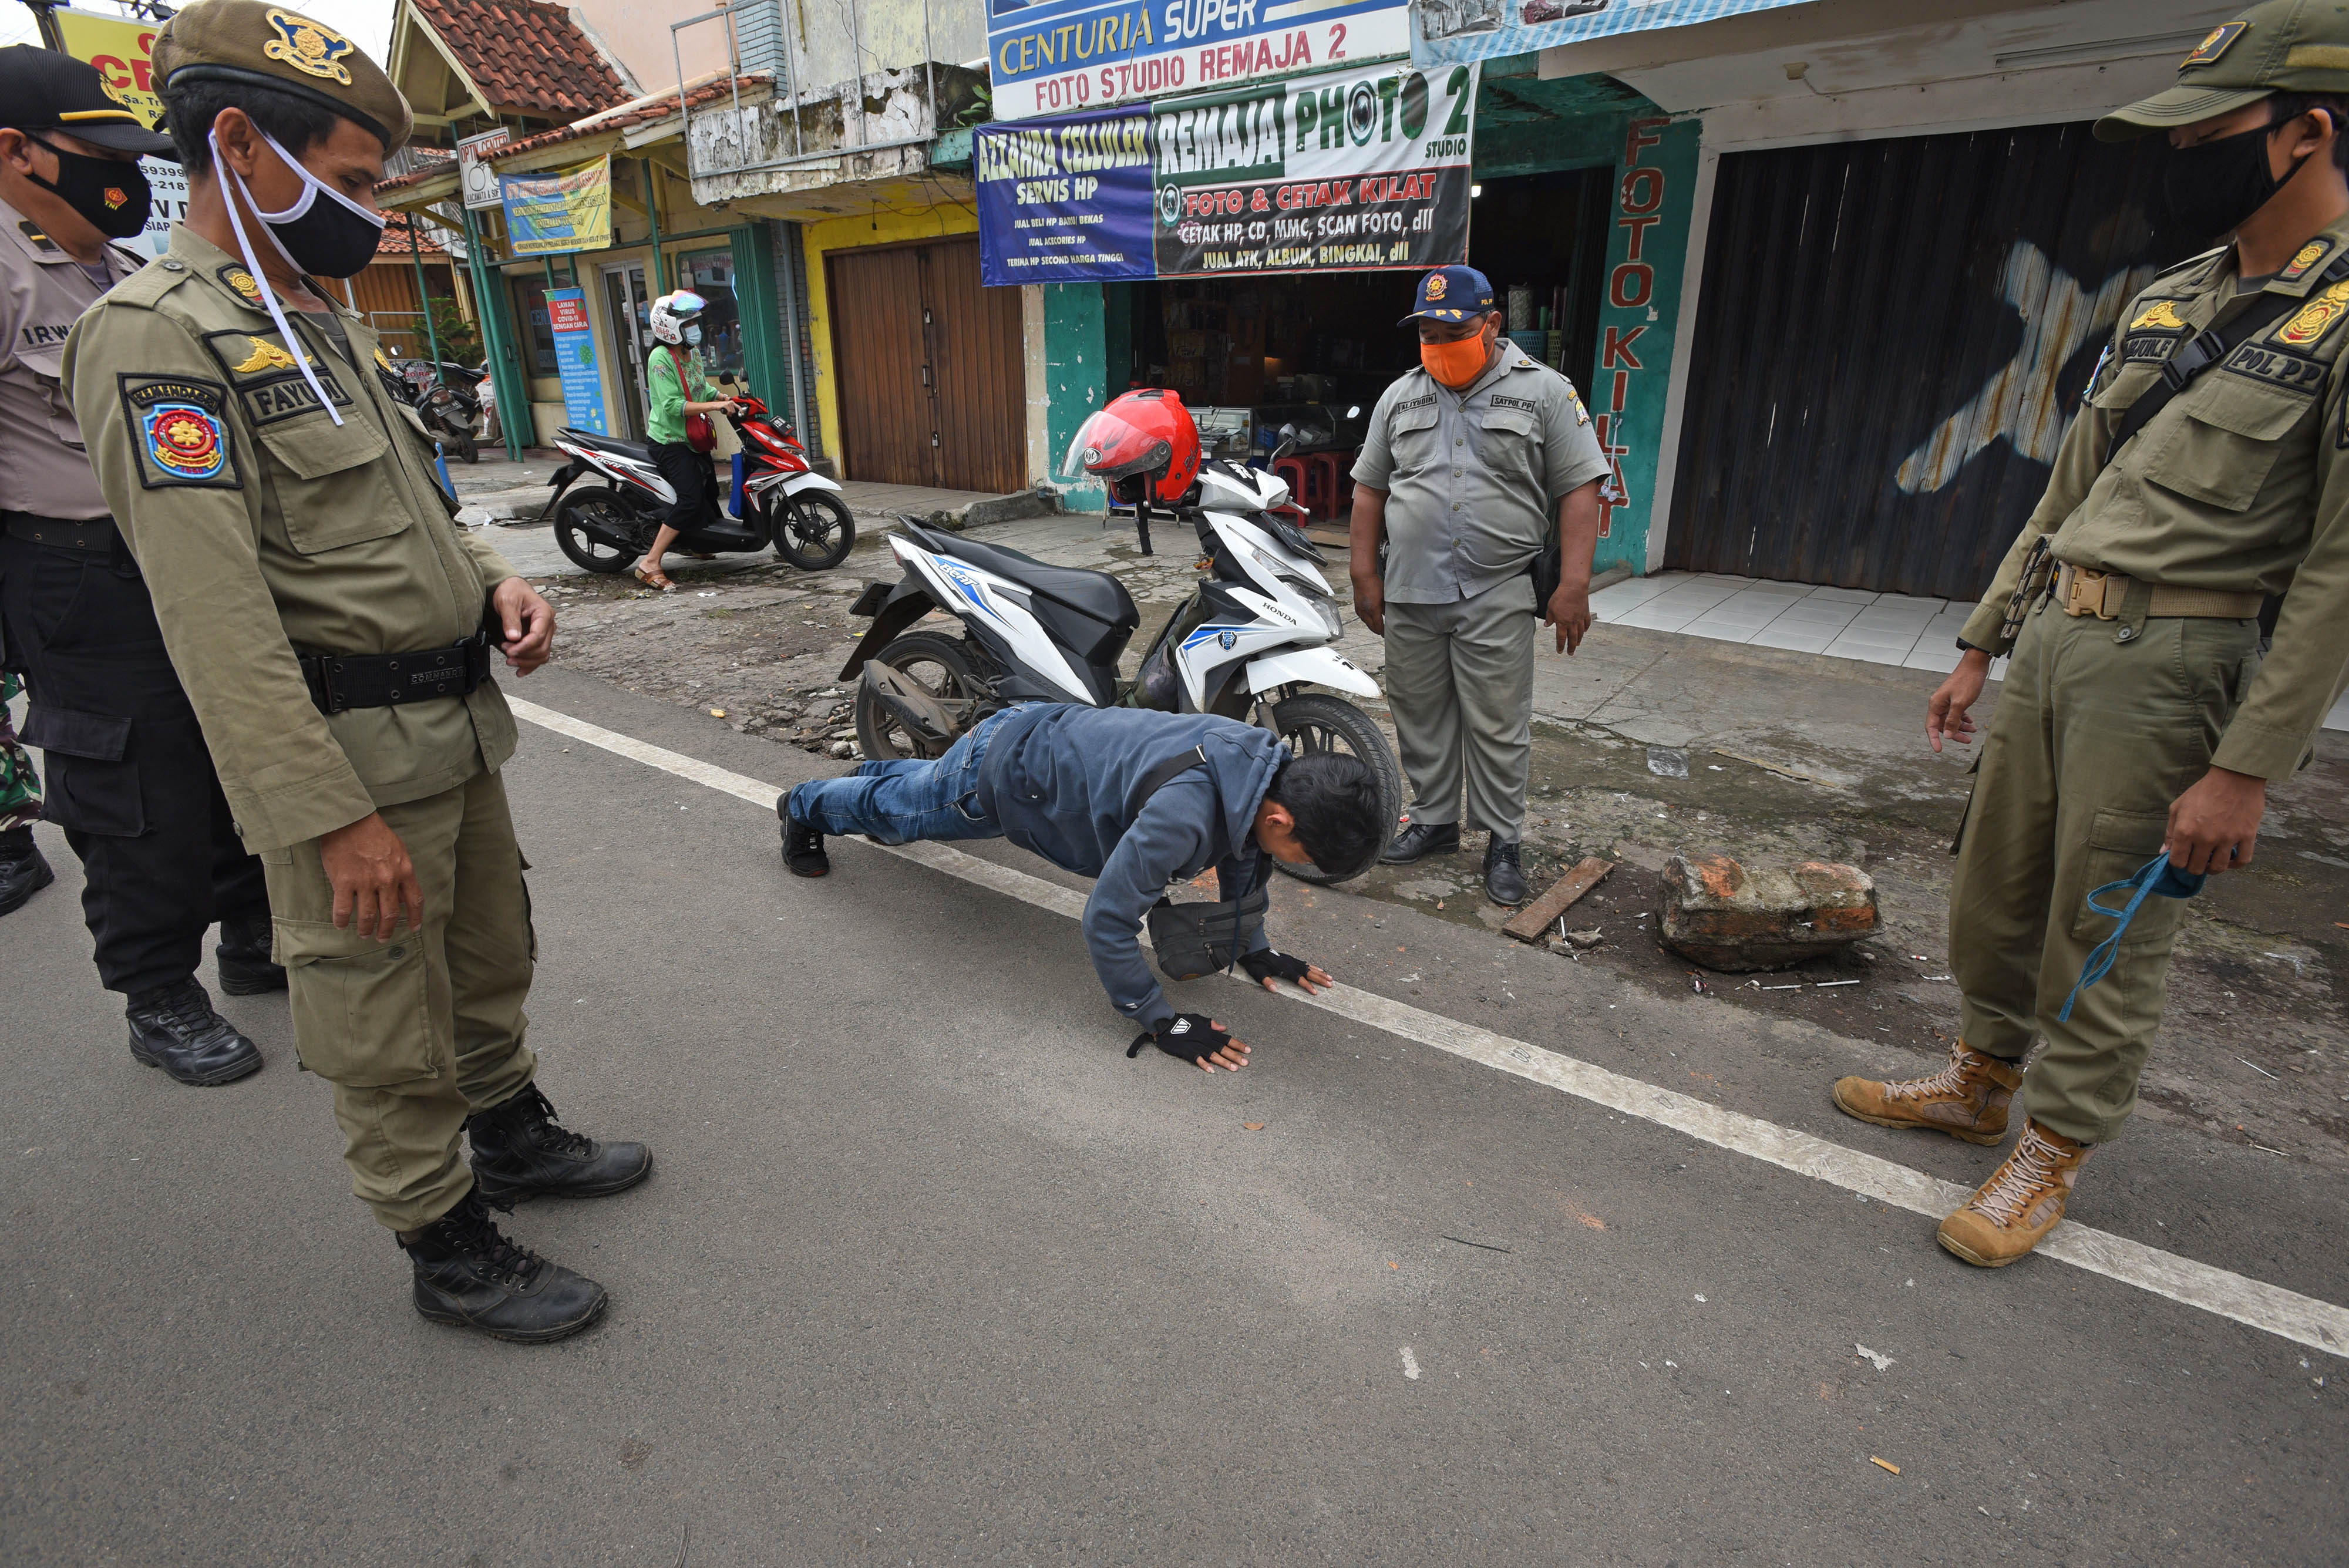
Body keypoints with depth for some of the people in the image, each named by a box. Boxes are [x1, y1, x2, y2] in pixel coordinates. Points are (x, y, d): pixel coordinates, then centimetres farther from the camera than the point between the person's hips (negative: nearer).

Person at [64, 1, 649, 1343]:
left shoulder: (326, 323, 14)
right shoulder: (160, 335, -15)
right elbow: (217, 616, -22)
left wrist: (493, 581, 3)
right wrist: (337, 816, -24)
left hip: (457, 725, 9)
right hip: (350, 752, -9)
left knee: (493, 954, 23)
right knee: (392, 1028, 6)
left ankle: (515, 1134, 44)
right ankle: (450, 1250, 24)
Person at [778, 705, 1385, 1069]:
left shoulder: (1275, 770, -20)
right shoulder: (1184, 811, -46)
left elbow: (1245, 855, 2)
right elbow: (1107, 919, -37)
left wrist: (1255, 949, 5)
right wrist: (1160, 1021, -29)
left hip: (1051, 733, 7)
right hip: (1003, 768, -7)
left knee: (925, 786, 38)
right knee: (899, 810, 25)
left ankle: (871, 775, 69)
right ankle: (805, 805, 55)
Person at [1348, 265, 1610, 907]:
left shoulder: (1544, 391, 1)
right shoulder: (1400, 397, 12)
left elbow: (1579, 491, -3)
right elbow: (1370, 489, 14)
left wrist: (1573, 586, -11)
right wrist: (1365, 575, 7)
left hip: (1497, 597, -4)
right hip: (1409, 594, 4)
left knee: (1497, 727, 1)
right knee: (1419, 717, 11)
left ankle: (1504, 840, 13)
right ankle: (1433, 820, 27)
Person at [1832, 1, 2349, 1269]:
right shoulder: (2166, 303, 13)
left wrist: (2247, 768, -19)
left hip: (2169, 665, -7)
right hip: (2053, 635, 8)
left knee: (2104, 936, 3)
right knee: (1993, 886, 16)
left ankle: (2051, 1154, 21)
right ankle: (1979, 1081, 36)